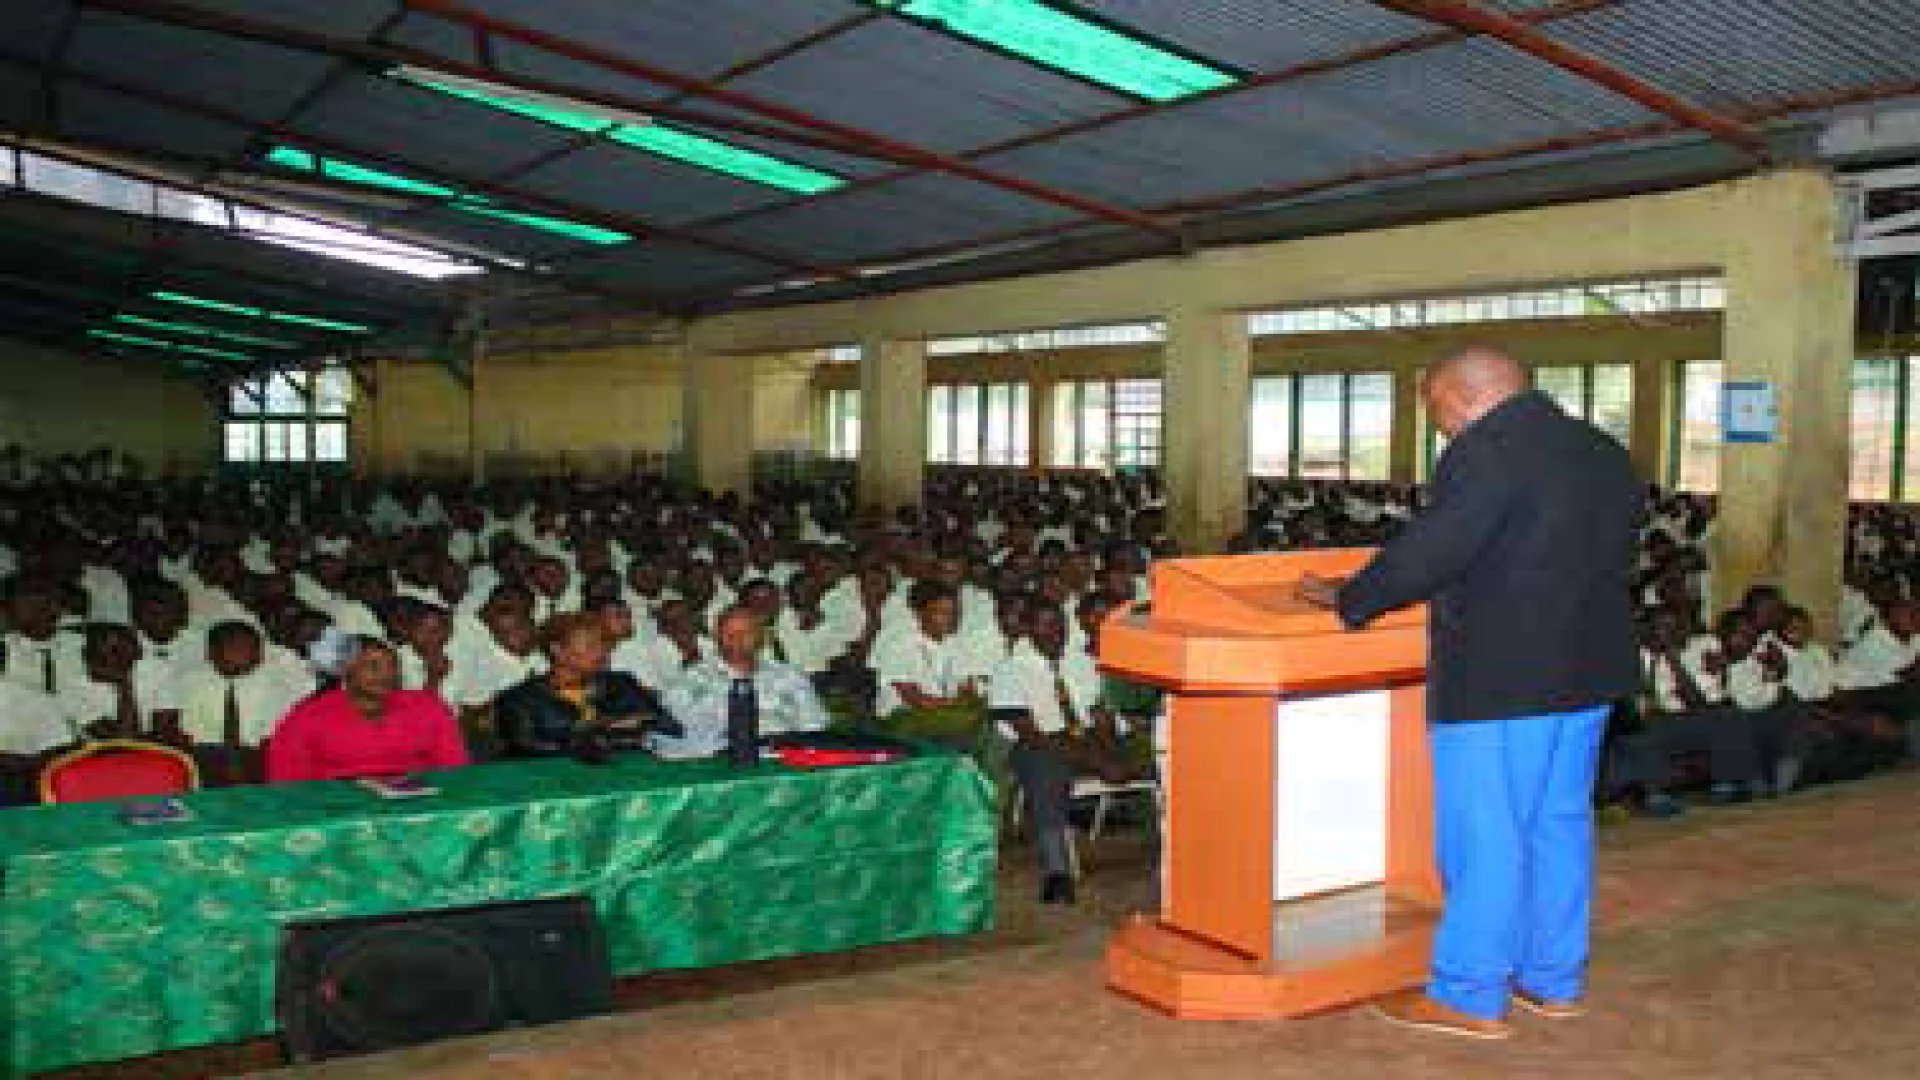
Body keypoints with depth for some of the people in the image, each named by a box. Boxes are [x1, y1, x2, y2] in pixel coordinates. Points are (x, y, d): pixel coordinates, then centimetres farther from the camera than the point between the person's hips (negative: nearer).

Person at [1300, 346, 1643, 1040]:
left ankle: (1470, 997, 8)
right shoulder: (1606, 454, 13)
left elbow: (1427, 552, -16)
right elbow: (1616, 557, 19)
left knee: (1482, 836, -1)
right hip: (1589, 671, 9)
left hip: (1500, 680, -9)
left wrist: (1346, 598, -3)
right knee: (1559, 825, 17)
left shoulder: (1486, 454, -15)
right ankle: (1554, 980, 27)